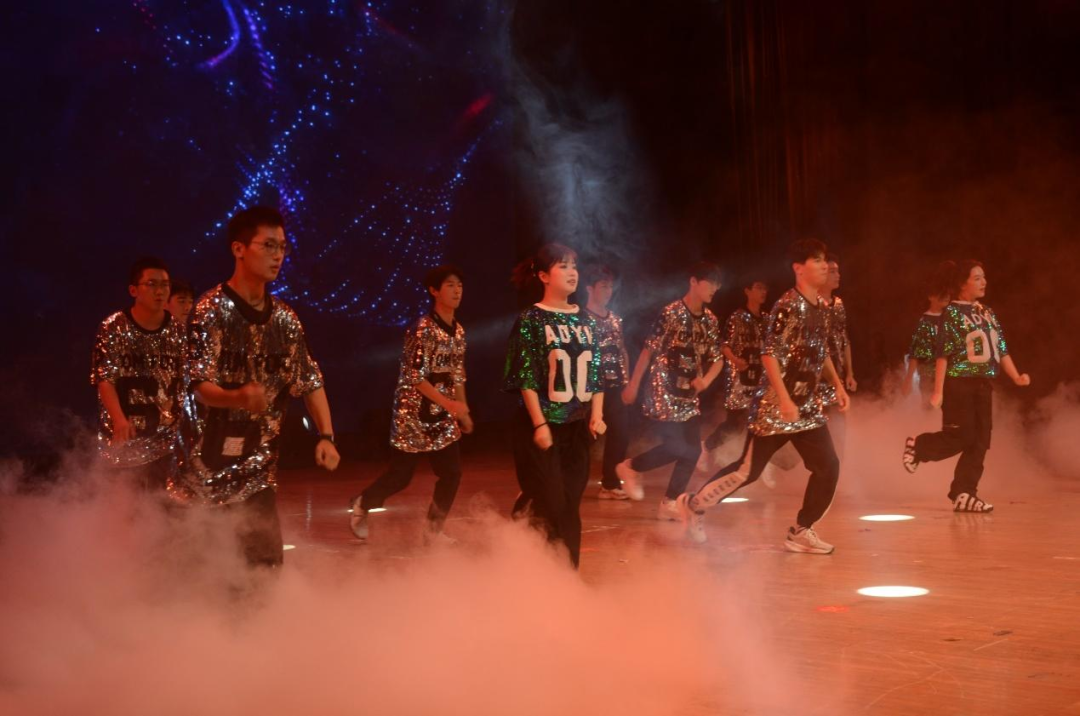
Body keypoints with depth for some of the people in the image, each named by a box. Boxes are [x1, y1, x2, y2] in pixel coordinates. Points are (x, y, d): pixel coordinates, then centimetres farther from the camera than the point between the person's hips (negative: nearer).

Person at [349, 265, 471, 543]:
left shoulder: (458, 331, 8)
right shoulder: (423, 329, -17)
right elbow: (416, 377, -20)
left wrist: (463, 411, 13)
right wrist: (450, 404, -25)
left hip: (443, 416, 7)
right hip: (414, 414, -7)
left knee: (452, 473, 1)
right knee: (400, 476, 2)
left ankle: (434, 529, 15)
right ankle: (361, 505, 28)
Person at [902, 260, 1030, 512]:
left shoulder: (987, 313, 14)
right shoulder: (952, 313, -7)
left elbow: (1001, 349, 14)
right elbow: (942, 354, -12)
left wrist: (1016, 377, 1)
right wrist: (938, 391, -16)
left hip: (983, 384, 7)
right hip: (959, 383, -7)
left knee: (980, 441, 3)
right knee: (962, 437, -9)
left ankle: (963, 494, 8)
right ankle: (918, 446, 17)